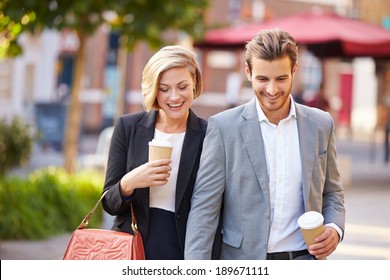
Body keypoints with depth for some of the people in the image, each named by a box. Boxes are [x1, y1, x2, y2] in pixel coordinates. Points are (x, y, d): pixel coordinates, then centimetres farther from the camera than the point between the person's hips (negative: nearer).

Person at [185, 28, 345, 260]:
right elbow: (204, 206, -7)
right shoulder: (224, 127, -5)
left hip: (304, 259, 3)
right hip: (243, 267, -3)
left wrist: (334, 228, -6)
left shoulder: (321, 125, 5)